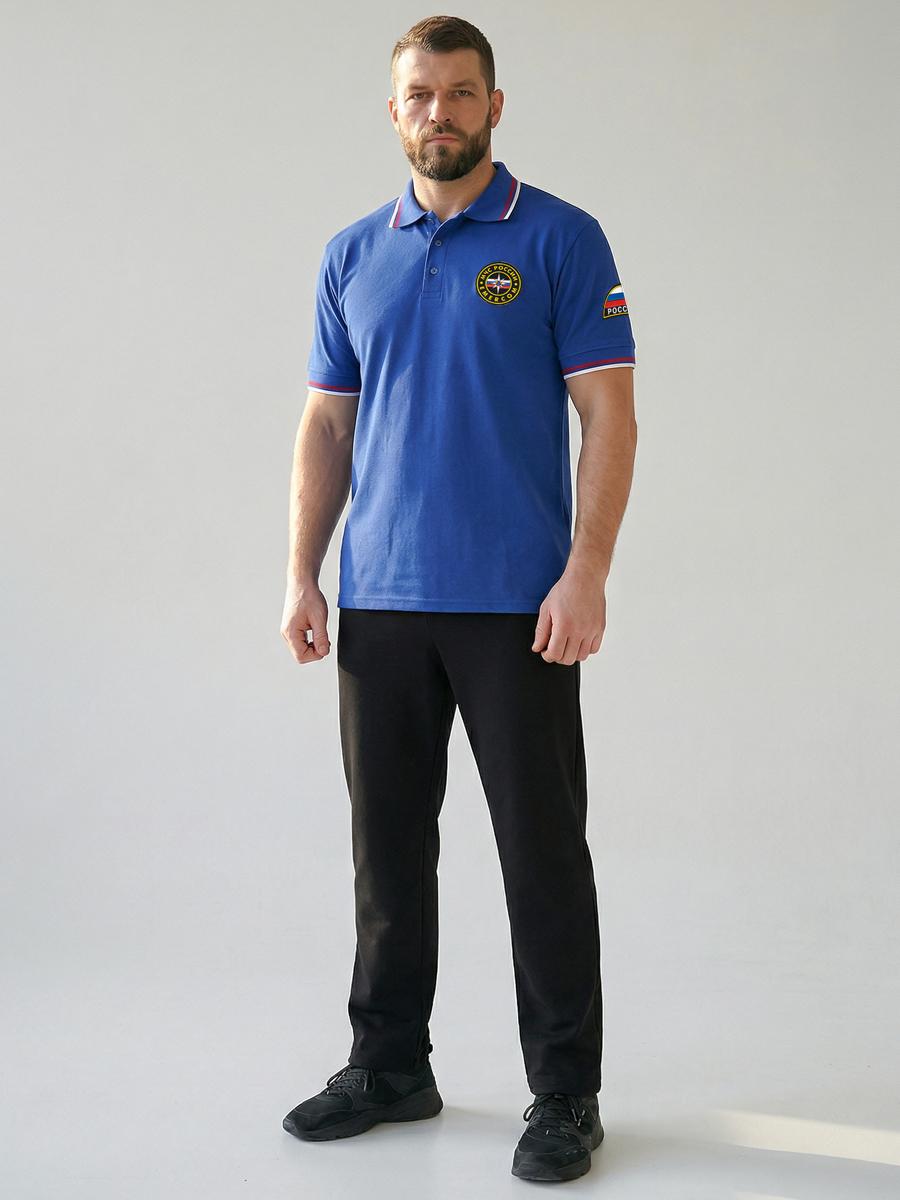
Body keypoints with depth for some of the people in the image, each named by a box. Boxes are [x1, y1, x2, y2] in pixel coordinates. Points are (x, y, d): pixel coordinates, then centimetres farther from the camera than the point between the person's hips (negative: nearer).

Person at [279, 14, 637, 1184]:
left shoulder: (561, 240, -2)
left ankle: (565, 1093, 14)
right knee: (389, 842, 12)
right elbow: (327, 426, 12)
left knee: (542, 846, 2)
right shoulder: (352, 256, 11)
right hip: (380, 604, 5)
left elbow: (609, 416, -7)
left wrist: (587, 574, -16)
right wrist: (302, 576, 3)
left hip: (518, 604, -4)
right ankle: (390, 1065, 26)